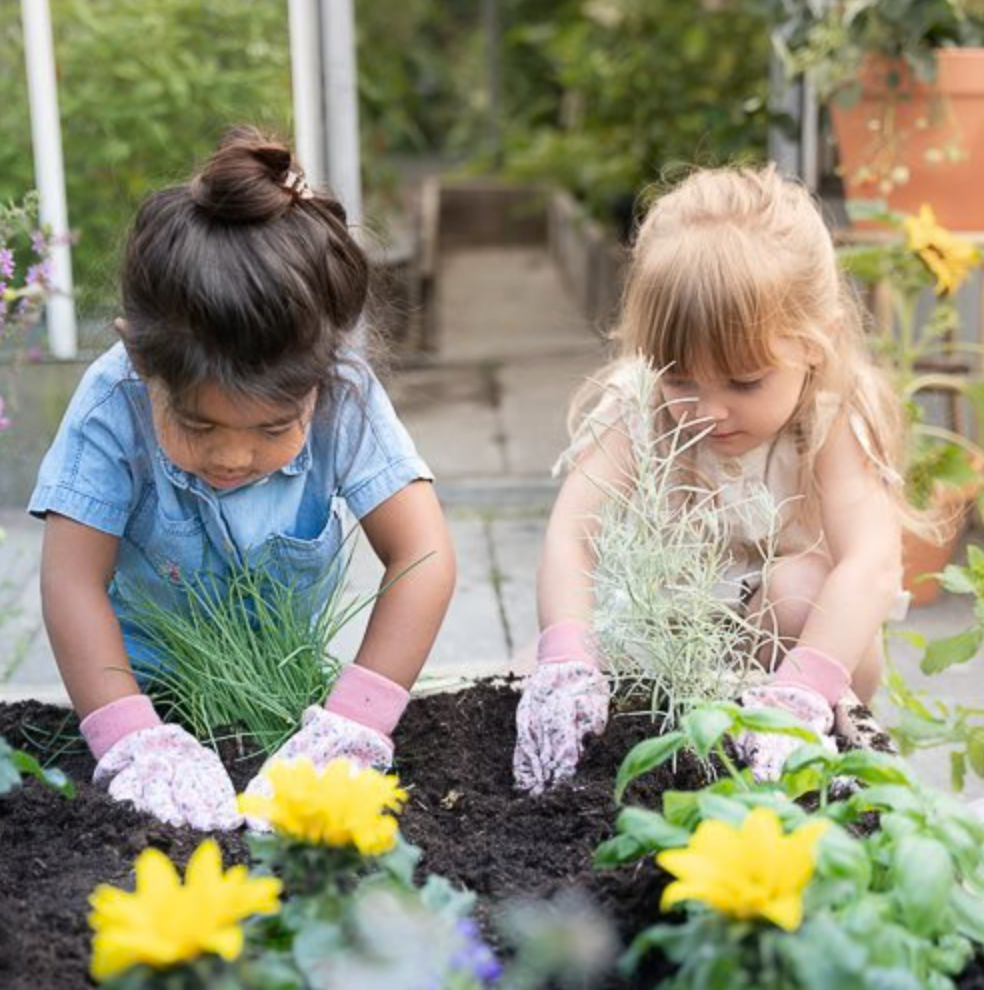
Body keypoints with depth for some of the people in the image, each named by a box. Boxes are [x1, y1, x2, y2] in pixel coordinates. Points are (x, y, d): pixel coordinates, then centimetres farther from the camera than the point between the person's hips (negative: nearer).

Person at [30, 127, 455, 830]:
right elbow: (74, 582, -30)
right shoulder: (114, 404, -30)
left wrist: (353, 724, -39)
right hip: (151, 676, -1)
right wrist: (133, 742, -42)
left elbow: (424, 559, -30)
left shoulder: (345, 397, -29)